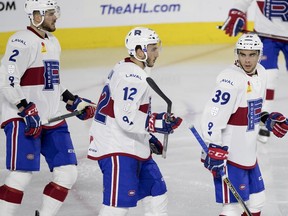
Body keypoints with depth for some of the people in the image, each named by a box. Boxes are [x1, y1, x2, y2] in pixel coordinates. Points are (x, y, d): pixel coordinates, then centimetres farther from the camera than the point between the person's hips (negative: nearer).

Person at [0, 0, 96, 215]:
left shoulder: (53, 42, 16)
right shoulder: (22, 42, -14)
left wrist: (74, 101, 19)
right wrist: (26, 111, -24)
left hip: (52, 119, 9)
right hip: (23, 121, -9)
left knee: (67, 172, 4)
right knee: (21, 175, -14)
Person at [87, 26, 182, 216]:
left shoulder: (132, 71, 15)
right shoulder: (131, 78, -20)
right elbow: (126, 118, -28)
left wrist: (148, 136, 24)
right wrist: (156, 122, -26)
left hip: (133, 147, 11)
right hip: (116, 149, -11)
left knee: (157, 193, 16)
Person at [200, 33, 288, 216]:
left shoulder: (261, 74, 7)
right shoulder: (231, 79, -21)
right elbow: (213, 116, -25)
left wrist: (268, 118, 7)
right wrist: (215, 150, -27)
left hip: (249, 151, 9)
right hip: (228, 153, -9)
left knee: (257, 201, 19)